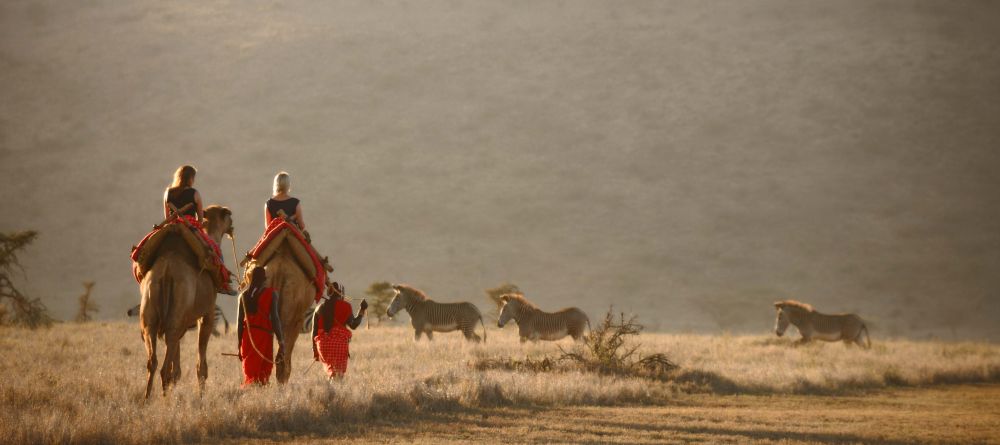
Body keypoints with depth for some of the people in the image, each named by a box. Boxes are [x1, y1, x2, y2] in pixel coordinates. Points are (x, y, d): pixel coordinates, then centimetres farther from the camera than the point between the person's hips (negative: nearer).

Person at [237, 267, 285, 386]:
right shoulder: (271, 294, -4)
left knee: (249, 372, 9)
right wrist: (281, 341, -5)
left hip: (247, 335, 3)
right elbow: (274, 318, -8)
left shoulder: (244, 295, 6)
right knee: (264, 373, 1)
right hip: (264, 334, -3)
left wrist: (239, 344, 14)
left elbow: (240, 321, 7)